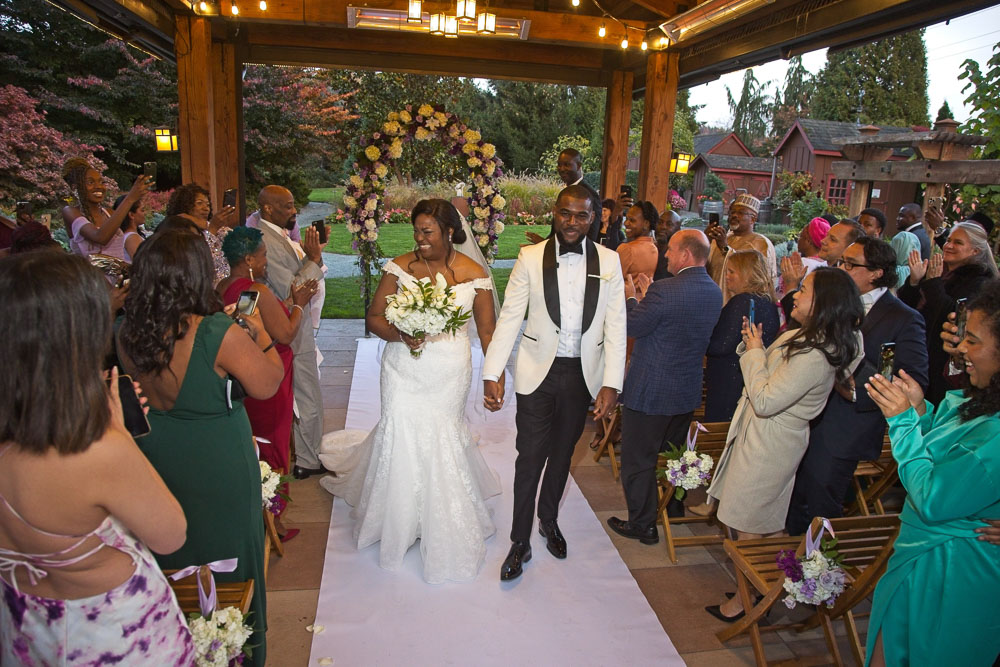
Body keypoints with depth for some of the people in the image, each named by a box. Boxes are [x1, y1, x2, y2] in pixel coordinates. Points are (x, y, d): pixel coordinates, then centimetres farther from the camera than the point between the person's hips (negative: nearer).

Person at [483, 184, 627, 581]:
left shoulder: (608, 262, -1)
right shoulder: (530, 258, -6)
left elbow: (616, 326, -3)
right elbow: (509, 318, -6)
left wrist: (611, 384, -9)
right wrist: (492, 374, -12)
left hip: (582, 374, 2)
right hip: (538, 373, -2)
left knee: (562, 454, 18)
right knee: (530, 457, 3)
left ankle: (549, 520, 42)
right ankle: (520, 541, 21)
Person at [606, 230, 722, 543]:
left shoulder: (665, 290, -25)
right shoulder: (715, 292, 1)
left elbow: (633, 327, -16)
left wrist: (631, 297, 1)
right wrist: (647, 296, 11)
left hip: (650, 390, -8)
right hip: (688, 390, 8)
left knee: (638, 459, 8)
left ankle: (642, 524, 19)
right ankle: (674, 508, 45)